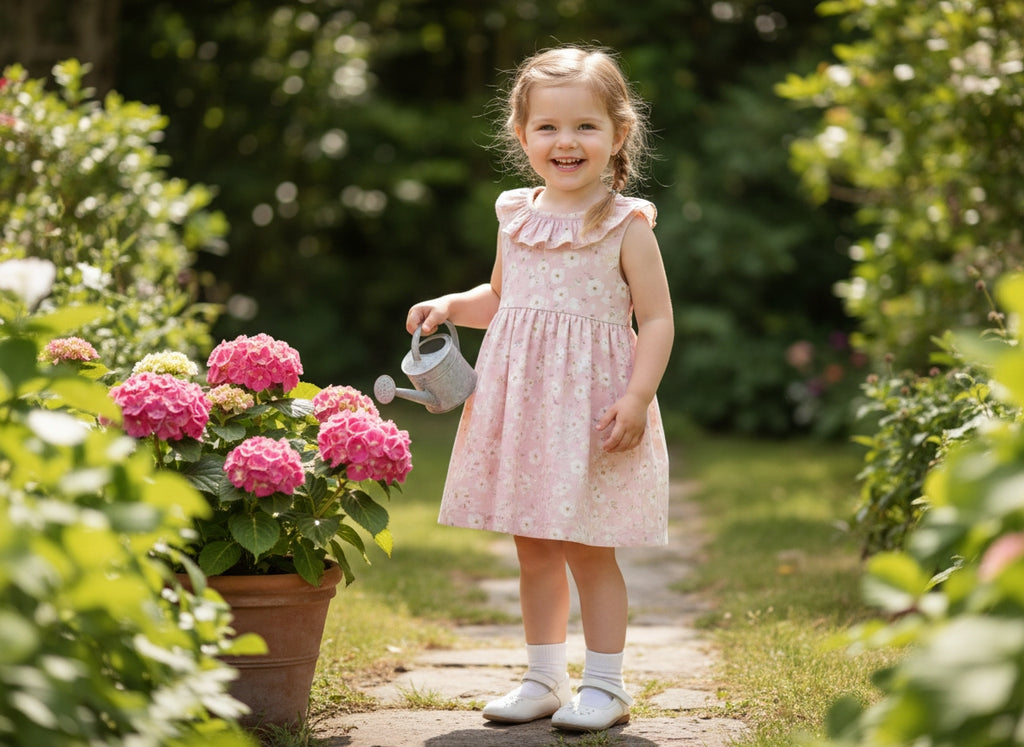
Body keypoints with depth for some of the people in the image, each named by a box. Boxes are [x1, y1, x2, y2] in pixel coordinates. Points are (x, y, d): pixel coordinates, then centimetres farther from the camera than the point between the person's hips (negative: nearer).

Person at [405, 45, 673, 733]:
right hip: (520, 404, 5)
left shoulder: (626, 225, -7)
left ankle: (605, 686, 14)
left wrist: (637, 398, -19)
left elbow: (657, 319, -8)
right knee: (534, 550, 12)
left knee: (588, 550, 0)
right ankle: (545, 680, 25)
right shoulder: (517, 217, 8)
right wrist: (450, 306, 6)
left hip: (591, 404, -5)